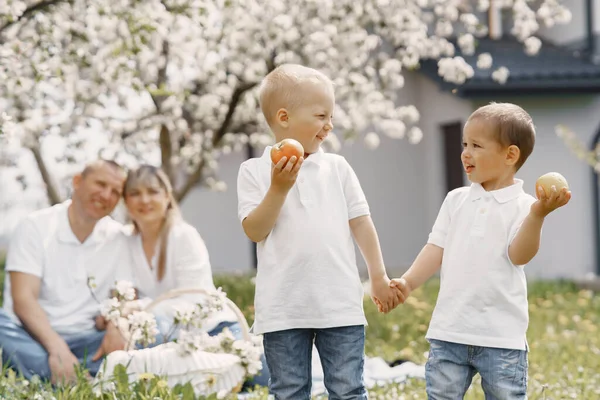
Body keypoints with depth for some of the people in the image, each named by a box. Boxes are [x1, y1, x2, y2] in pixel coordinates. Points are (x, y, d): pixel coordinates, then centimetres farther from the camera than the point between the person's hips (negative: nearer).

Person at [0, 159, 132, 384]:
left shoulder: (118, 238, 7)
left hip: (84, 341, 3)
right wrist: (57, 348, -31)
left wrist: (117, 328, -20)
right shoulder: (35, 227, -4)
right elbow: (23, 300, -14)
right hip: (34, 337, -3)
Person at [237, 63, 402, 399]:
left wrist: (379, 277, 9)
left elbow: (360, 223, 9)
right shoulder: (255, 171, 1)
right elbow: (255, 230, -6)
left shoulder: (337, 167, 7)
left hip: (341, 305, 1)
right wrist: (279, 188, -16)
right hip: (283, 309, -1)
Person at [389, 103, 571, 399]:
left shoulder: (522, 205, -4)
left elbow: (519, 255, -16)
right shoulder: (456, 200, 9)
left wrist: (537, 215, -30)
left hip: (501, 334, -4)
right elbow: (437, 249, 7)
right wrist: (409, 282, -6)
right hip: (450, 330, 4)